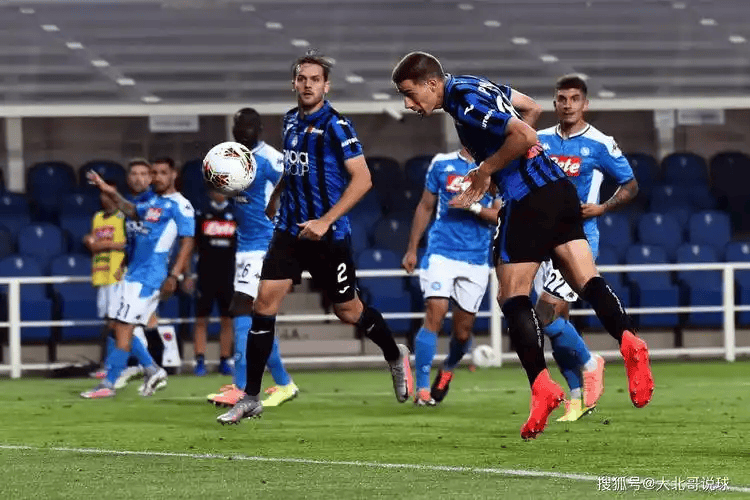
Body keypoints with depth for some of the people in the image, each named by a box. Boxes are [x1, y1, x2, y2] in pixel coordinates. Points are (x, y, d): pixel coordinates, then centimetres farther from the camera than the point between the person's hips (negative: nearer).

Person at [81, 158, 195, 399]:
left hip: (149, 275, -9)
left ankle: (108, 385, -10)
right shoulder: (152, 203, 17)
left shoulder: (179, 205, -9)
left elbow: (187, 242, -14)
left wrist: (174, 276, -22)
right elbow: (132, 211, 36)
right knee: (120, 326, 10)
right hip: (133, 271, 9)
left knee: (124, 327, -11)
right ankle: (152, 370, 21)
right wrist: (111, 193, 24)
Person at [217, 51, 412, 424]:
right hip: (290, 231, 5)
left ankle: (395, 356, 39)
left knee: (348, 312, 8)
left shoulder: (336, 126, -13)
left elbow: (362, 179, -18)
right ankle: (251, 399, -5)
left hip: (328, 236, -5)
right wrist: (274, 197, 23)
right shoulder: (291, 121, 8)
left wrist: (326, 221, -22)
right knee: (264, 303, -8)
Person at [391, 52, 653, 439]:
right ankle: (627, 339, -22)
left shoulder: (465, 100, -13)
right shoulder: (473, 86, 16)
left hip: (528, 199, -9)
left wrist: (486, 169, -8)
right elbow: (532, 108, 30)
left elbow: (524, 135, -23)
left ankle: (542, 386, -8)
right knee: (587, 281, 1)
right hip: (559, 188, 9)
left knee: (513, 298, -1)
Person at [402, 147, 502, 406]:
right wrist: (412, 249, 14)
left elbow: (500, 216, -2)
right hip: (441, 253, -1)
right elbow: (425, 207, 15)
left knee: (463, 330, 6)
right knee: (434, 315, -17)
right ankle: (422, 388, -15)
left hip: (477, 260, 1)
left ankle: (448, 368, 38)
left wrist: (474, 207, -20)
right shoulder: (442, 164, 7)